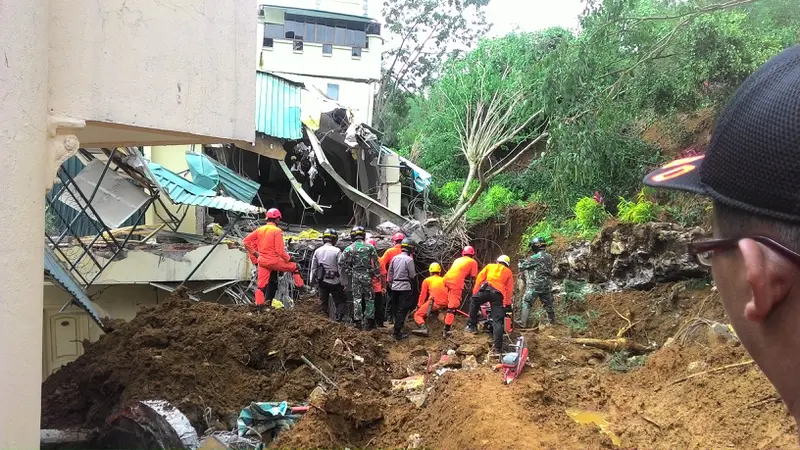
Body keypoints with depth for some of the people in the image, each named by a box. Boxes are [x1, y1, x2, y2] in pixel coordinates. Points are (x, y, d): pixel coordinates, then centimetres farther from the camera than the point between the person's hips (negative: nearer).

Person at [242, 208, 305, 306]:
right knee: (294, 267, 15)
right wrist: (289, 259, 1)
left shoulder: (260, 229, 7)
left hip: (262, 261, 5)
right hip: (274, 261, -5)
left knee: (261, 285, 8)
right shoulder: (277, 231, -11)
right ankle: (300, 286, 19)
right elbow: (280, 250, -15)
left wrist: (254, 253, 15)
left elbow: (245, 241, 8)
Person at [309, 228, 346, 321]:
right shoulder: (337, 251, -14)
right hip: (334, 281, -4)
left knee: (323, 302, 14)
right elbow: (341, 268, -12)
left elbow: (313, 267, 9)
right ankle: (338, 318, -8)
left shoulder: (317, 251, 2)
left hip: (322, 281, 4)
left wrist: (313, 279, 20)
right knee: (339, 302, 6)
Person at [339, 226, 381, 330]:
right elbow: (376, 263, -2)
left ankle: (358, 321, 7)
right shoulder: (370, 247, -3)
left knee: (356, 298, 7)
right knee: (369, 298, 9)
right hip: (367, 275, 0)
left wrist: (349, 272, 5)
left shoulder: (349, 248, -2)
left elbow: (341, 262, -4)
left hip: (355, 275, 1)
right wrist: (377, 274, 8)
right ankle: (369, 321, 9)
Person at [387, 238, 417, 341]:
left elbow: (389, 273, 10)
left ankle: (397, 329, 26)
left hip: (395, 287, 6)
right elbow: (412, 275, -10)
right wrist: (414, 274, 12)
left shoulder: (395, 258, 4)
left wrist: (391, 284, 20)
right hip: (405, 287, -6)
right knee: (402, 310, -3)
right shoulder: (409, 259, -13)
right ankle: (397, 333, -6)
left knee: (397, 309, 17)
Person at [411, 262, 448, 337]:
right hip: (445, 304, 5)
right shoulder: (444, 280, 25)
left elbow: (423, 295, 13)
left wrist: (419, 306, 23)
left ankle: (423, 328, -29)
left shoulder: (427, 280, 14)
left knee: (417, 315, -3)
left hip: (434, 302, -5)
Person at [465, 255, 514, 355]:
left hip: (486, 289, 0)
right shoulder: (508, 272, 27)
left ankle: (472, 326, 23)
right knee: (498, 321, 1)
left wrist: (475, 293, 13)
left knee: (474, 302, 31)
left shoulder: (490, 266, 27)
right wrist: (507, 305, 17)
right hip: (499, 294, 0)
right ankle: (497, 348, -4)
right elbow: (509, 290, 18)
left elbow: (480, 278, 14)